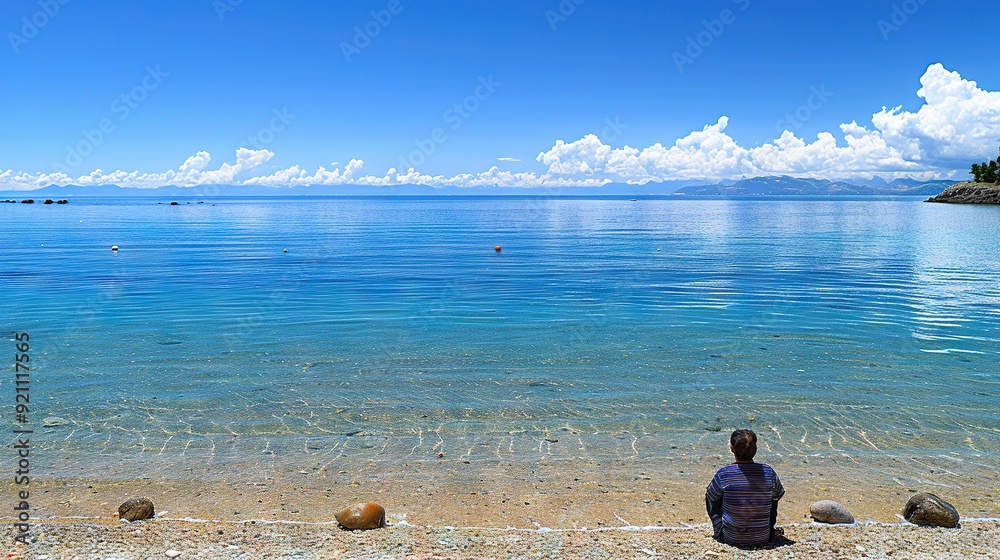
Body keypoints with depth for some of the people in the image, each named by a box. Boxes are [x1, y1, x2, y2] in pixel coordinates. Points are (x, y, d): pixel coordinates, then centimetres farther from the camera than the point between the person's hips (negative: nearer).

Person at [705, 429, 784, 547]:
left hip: (730, 539, -2)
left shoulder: (723, 474, -17)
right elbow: (778, 495, 10)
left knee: (710, 494, 18)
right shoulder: (769, 472, -11)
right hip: (762, 539, 2)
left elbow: (711, 496, 3)